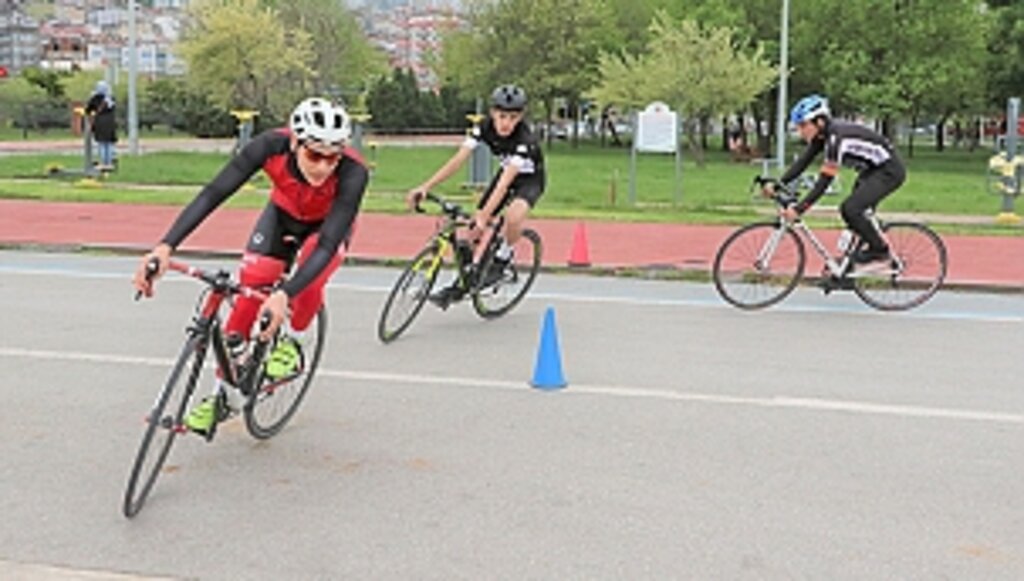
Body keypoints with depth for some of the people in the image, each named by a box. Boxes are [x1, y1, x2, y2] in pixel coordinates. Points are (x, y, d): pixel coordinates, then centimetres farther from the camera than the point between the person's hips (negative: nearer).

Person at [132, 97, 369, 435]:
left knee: (310, 279, -30)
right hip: (283, 213, 2)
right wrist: (166, 246, -48)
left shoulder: (353, 173, -40)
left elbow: (328, 244, -44)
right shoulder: (272, 146, -35)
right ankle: (224, 392, 3)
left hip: (329, 223, -2)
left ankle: (291, 342, 3)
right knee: (250, 285, -13)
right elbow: (213, 194, -36)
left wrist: (284, 294, -58)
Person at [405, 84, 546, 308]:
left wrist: (484, 216, -54)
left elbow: (505, 183, -44)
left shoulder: (525, 140, -36)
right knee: (477, 229, -5)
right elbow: (458, 160, -25)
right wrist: (425, 187, -34)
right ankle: (462, 283, 7)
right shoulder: (485, 127, -21)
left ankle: (502, 258, -7)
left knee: (514, 216, -35)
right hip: (506, 172, 5)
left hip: (530, 178, -5)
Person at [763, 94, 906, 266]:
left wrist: (799, 209, -34)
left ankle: (879, 249, -1)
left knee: (850, 209, -19)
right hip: (871, 169, 10)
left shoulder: (837, 137, -29)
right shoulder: (821, 135, -3)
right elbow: (803, 162, -2)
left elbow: (825, 180, -31)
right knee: (850, 211, 7)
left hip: (889, 170, -10)